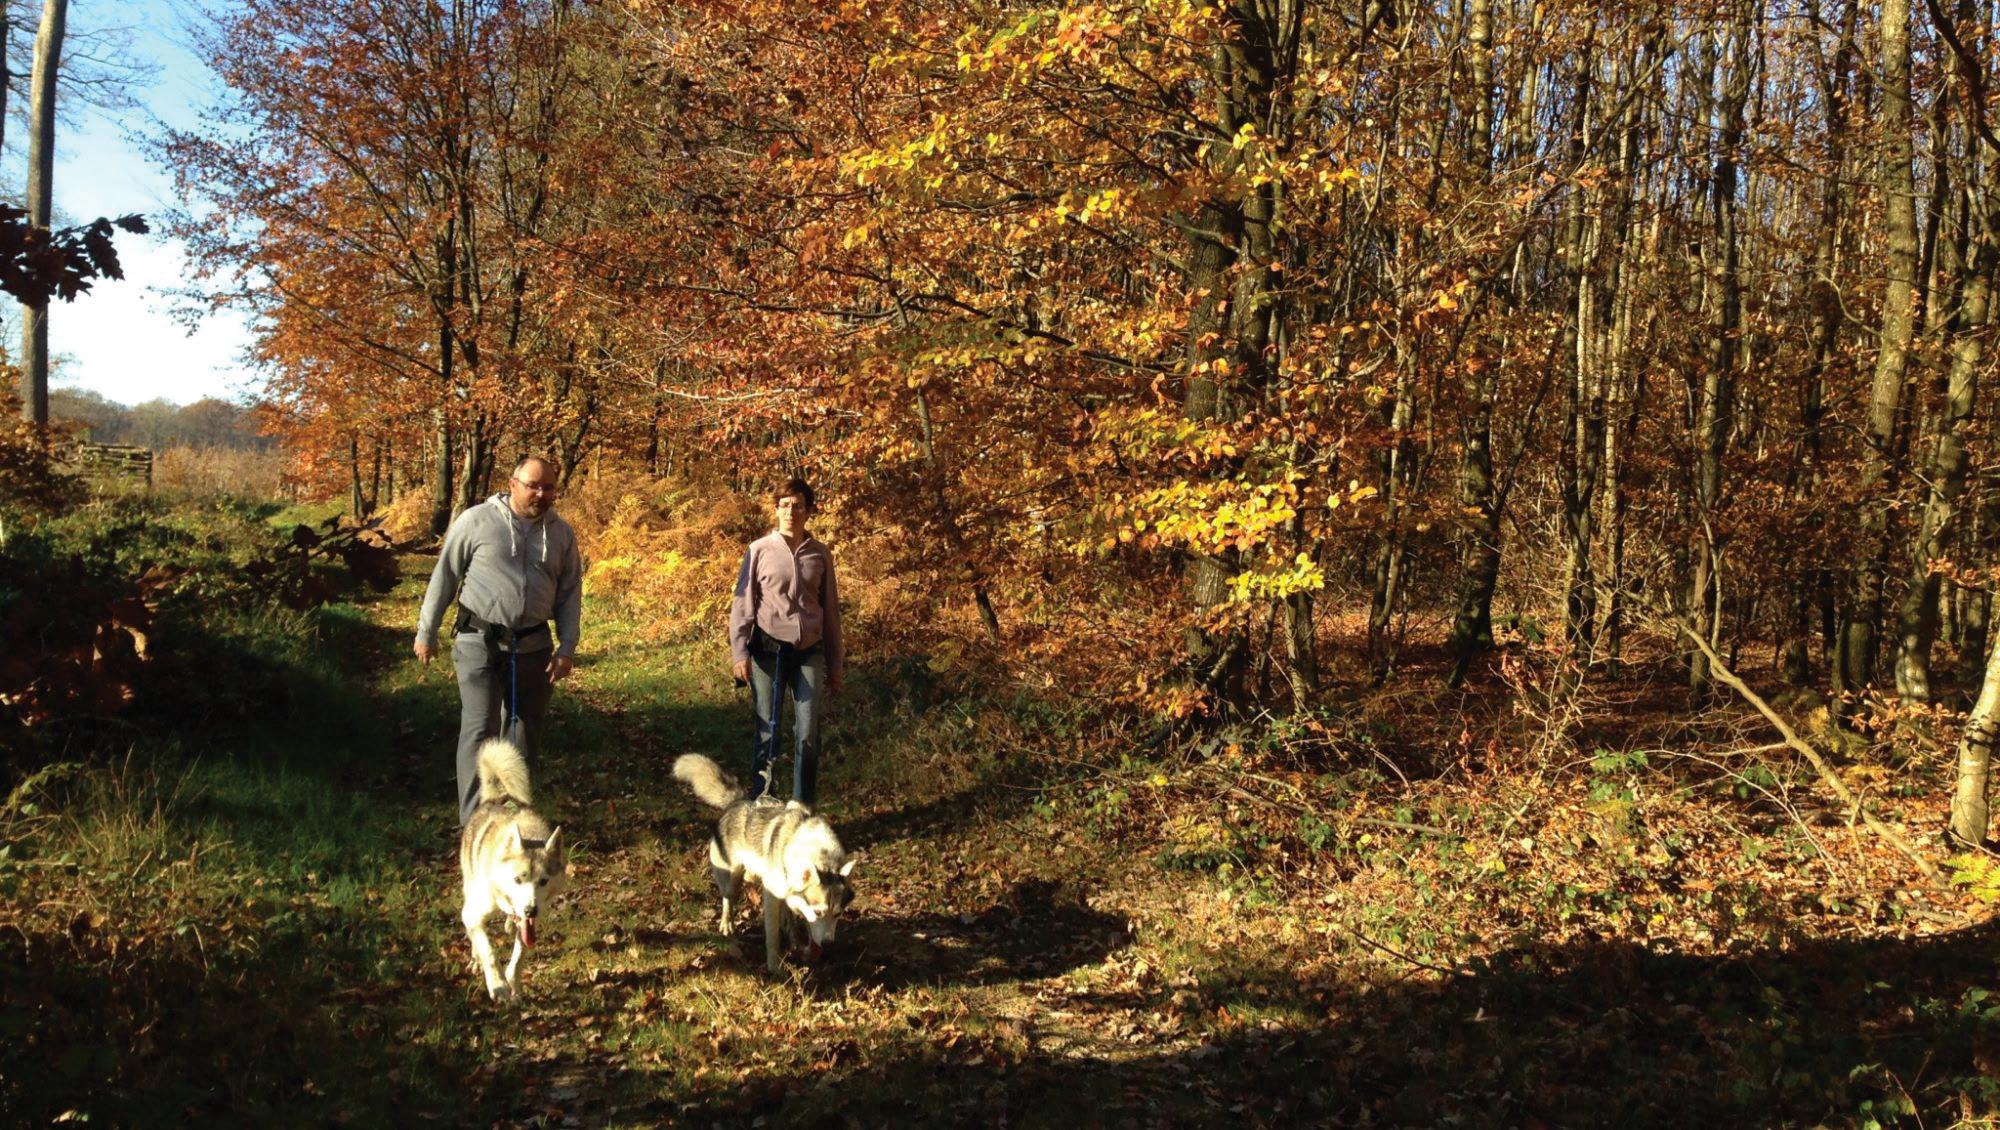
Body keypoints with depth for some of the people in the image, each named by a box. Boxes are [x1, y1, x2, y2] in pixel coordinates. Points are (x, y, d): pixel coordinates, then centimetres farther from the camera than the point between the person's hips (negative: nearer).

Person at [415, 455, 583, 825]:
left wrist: (567, 648, 1)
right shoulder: (476, 521, -6)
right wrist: (426, 633, 4)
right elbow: (444, 576, 1)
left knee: (526, 732, 12)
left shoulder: (562, 533, 5)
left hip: (533, 646, 4)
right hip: (480, 643, -4)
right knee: (480, 730, -10)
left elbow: (570, 595, 9)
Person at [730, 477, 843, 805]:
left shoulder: (821, 554, 7)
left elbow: (830, 611, 12)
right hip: (768, 651, -2)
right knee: (767, 733, 2)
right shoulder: (760, 550, 0)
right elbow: (742, 603, 1)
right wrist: (739, 652, -9)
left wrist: (834, 666, 12)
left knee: (807, 735, -3)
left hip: (809, 652, 2)